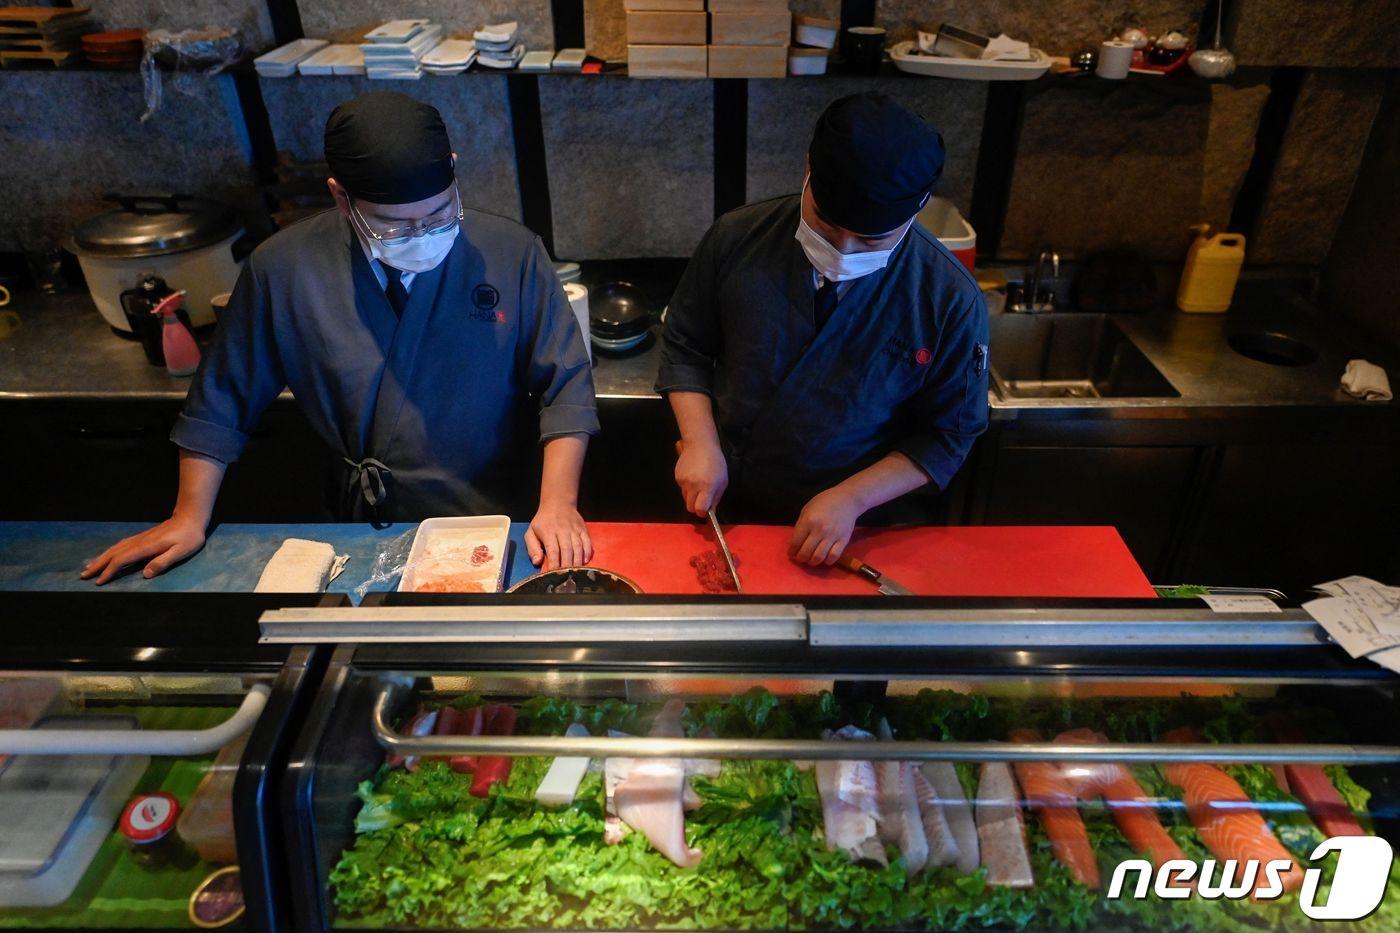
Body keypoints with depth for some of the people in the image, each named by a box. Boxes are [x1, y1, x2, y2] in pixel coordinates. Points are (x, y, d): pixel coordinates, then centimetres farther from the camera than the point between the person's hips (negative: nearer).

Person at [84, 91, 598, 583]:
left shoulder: (512, 253, -10)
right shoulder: (282, 268, -7)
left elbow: (566, 385, -6)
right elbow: (222, 399, 5)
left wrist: (559, 503, -17)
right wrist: (191, 518, 4)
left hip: (497, 530, -1)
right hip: (353, 535, 1)